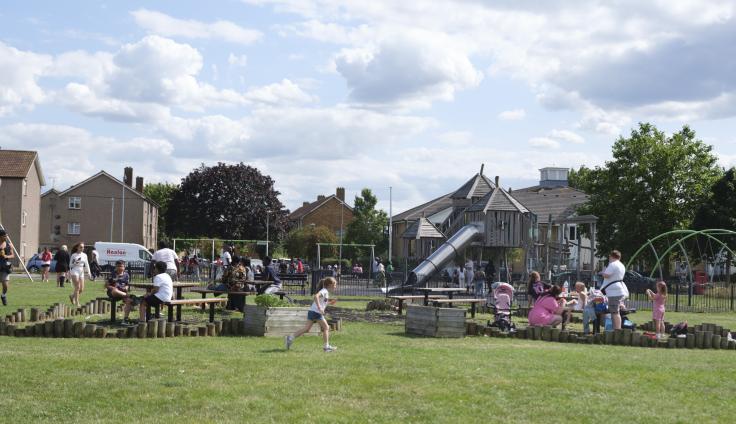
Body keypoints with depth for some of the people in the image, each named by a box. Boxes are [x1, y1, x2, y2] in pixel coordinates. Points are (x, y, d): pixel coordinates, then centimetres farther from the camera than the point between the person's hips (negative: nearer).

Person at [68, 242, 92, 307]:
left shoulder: (84, 255, 11)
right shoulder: (74, 255, -2)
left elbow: (86, 264, 15)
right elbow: (71, 264, -1)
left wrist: (89, 273, 11)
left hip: (81, 272, 5)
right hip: (75, 271, -5)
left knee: (82, 289, 2)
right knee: (77, 287, -12)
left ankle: (72, 296, 29)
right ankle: (77, 303, -6)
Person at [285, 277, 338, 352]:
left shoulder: (326, 292, 20)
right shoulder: (324, 291, -10)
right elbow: (316, 296, -27)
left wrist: (331, 302, 16)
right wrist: (319, 308, -32)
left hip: (312, 312, 9)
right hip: (316, 312, -9)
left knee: (307, 329, 7)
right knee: (326, 327, -1)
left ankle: (290, 338, 3)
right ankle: (326, 346, 1)